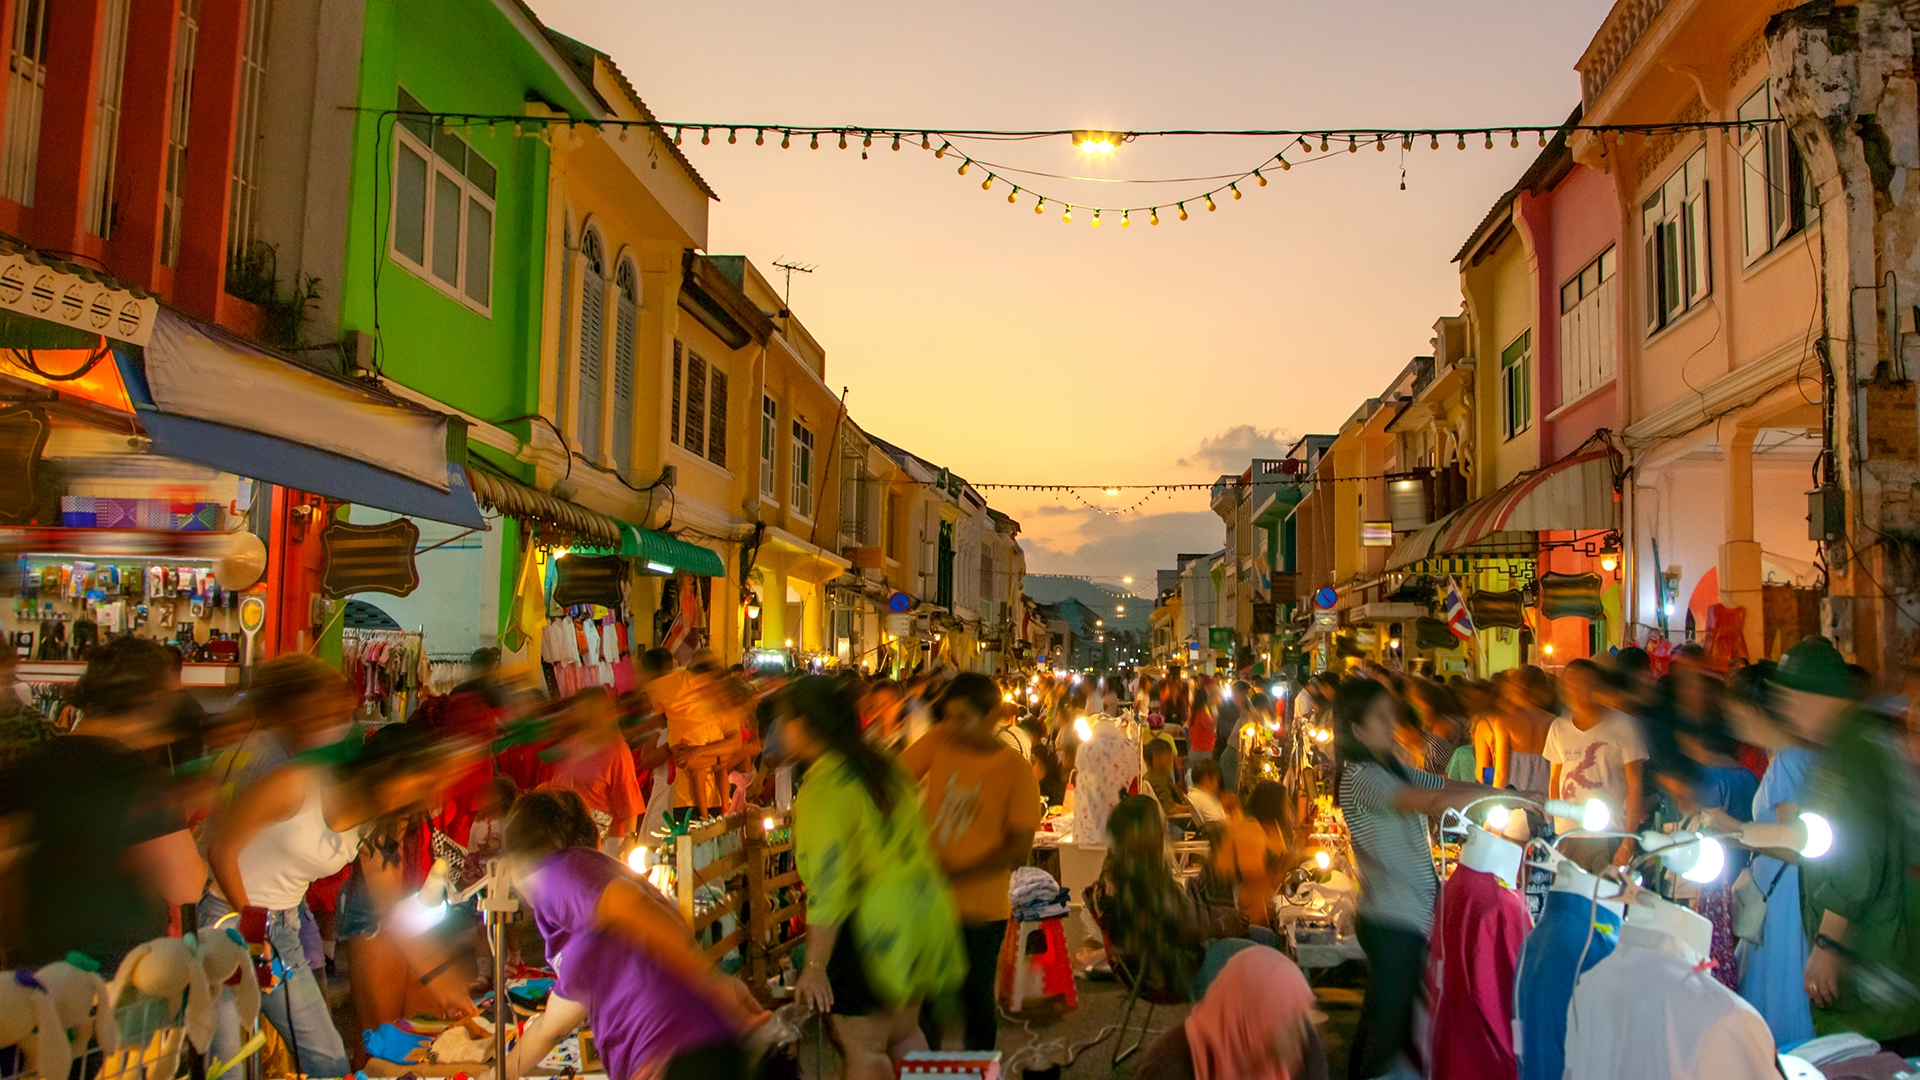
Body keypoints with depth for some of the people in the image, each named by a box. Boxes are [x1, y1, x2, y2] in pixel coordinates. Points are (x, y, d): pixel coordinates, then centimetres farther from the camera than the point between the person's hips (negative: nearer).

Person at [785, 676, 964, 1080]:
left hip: (871, 921, -8)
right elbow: (917, 839, 15)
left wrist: (815, 966, -19)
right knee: (903, 1033, 20)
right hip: (921, 910, 9)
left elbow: (829, 882, -22)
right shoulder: (882, 766, 8)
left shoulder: (824, 785, -17)